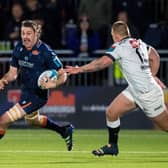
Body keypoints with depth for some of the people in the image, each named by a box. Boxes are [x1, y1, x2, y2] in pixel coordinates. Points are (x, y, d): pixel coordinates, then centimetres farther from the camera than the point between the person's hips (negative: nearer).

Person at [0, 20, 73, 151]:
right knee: (32, 120, 35)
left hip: (37, 95, -9)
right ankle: (65, 130, 53)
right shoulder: (19, 49, -4)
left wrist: (53, 84, -36)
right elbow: (13, 72, 5)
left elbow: (63, 75, -15)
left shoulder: (45, 52, -23)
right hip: (26, 90, 9)